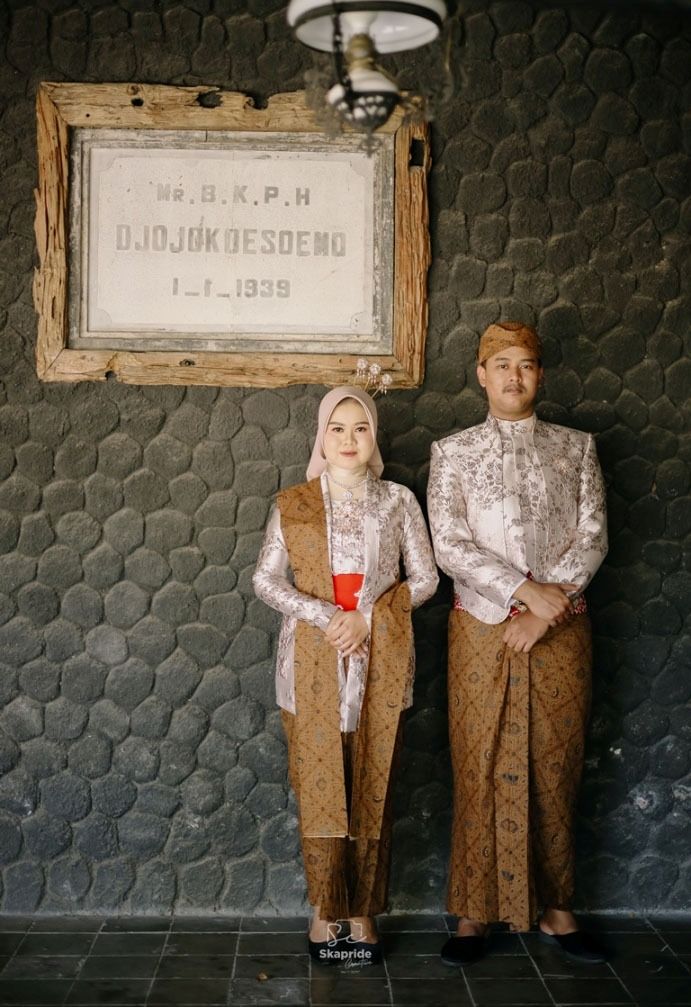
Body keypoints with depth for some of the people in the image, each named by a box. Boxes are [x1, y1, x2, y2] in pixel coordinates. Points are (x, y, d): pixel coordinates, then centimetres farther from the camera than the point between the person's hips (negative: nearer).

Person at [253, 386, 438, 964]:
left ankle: (363, 911, 16)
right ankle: (327, 908, 15)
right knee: (320, 786, 2)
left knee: (372, 786, 5)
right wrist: (323, 615, -13)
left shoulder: (398, 502, 5)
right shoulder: (293, 505, 4)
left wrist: (368, 617, -10)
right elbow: (266, 579, 1)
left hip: (381, 661, 0)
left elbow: (425, 577, 3)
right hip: (313, 661, 0)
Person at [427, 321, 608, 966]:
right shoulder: (453, 452, 3)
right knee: (481, 769, 3)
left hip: (560, 631, 1)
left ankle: (555, 908, 20)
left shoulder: (575, 448, 7)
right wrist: (527, 591, -16)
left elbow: (592, 538, -1)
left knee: (555, 769, 7)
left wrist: (544, 614, -12)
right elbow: (450, 546, -7)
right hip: (482, 628, -1)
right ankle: (475, 912, 13)